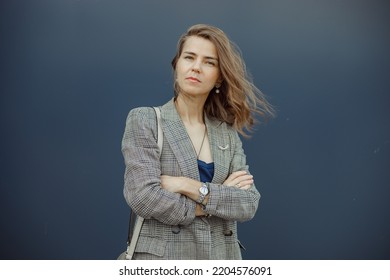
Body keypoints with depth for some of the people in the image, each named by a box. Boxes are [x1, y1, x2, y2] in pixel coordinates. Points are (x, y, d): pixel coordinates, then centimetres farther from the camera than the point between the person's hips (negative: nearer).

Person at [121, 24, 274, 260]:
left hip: (221, 258, 3)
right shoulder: (144, 121, -4)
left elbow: (249, 204, -4)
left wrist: (191, 187, -16)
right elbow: (143, 196, -16)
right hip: (162, 260, -3)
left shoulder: (228, 134, 6)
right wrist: (221, 196, -9)